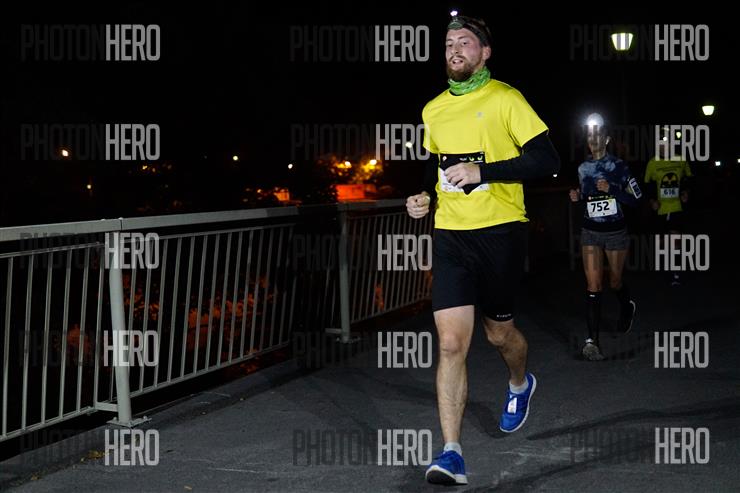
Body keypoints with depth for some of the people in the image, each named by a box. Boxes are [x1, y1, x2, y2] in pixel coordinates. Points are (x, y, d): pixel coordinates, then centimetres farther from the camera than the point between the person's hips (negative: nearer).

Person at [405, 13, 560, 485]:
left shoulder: (505, 99, -6)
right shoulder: (433, 109, 12)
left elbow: (547, 159, -12)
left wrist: (481, 171, -19)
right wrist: (426, 195, 8)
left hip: (500, 231, -3)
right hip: (450, 234, 4)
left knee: (499, 332, 13)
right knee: (451, 343, -8)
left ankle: (521, 383, 49)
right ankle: (452, 454, -7)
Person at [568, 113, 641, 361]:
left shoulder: (618, 166, -7)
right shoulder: (583, 168, 5)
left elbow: (635, 198, -7)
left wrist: (611, 189, -20)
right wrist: (577, 196, -1)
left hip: (616, 231, -2)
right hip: (590, 231, 2)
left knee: (615, 281, 12)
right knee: (593, 285, -10)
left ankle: (627, 306, 49)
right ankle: (592, 340, -15)